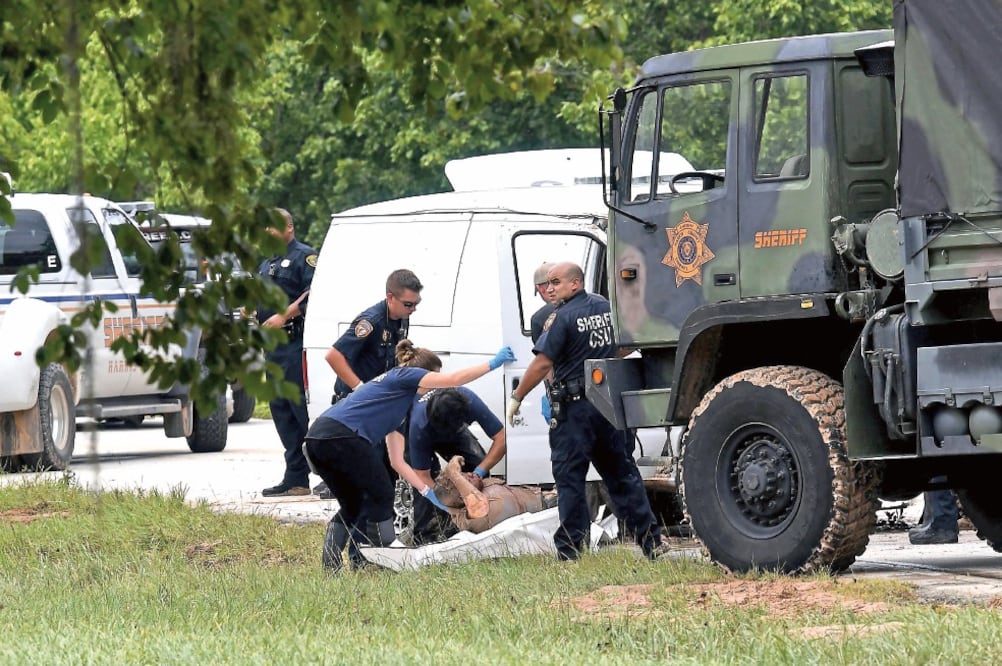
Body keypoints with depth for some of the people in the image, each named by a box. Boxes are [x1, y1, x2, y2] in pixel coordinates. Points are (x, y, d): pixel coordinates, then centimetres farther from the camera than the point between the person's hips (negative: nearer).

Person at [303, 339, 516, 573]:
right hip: (343, 436, -9)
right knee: (381, 498, 7)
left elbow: (397, 462, 33)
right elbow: (454, 379, 1)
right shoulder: (405, 376, 11)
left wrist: (429, 493, 30)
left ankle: (330, 565, 8)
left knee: (351, 506, 21)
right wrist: (493, 364, 11)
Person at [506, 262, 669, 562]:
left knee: (569, 479, -2)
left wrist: (516, 397, -10)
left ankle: (569, 550, -5)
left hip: (574, 406, -7)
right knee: (622, 474, 13)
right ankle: (652, 541, 11)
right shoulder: (606, 307, 9)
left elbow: (543, 363, -17)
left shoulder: (564, 317, -13)